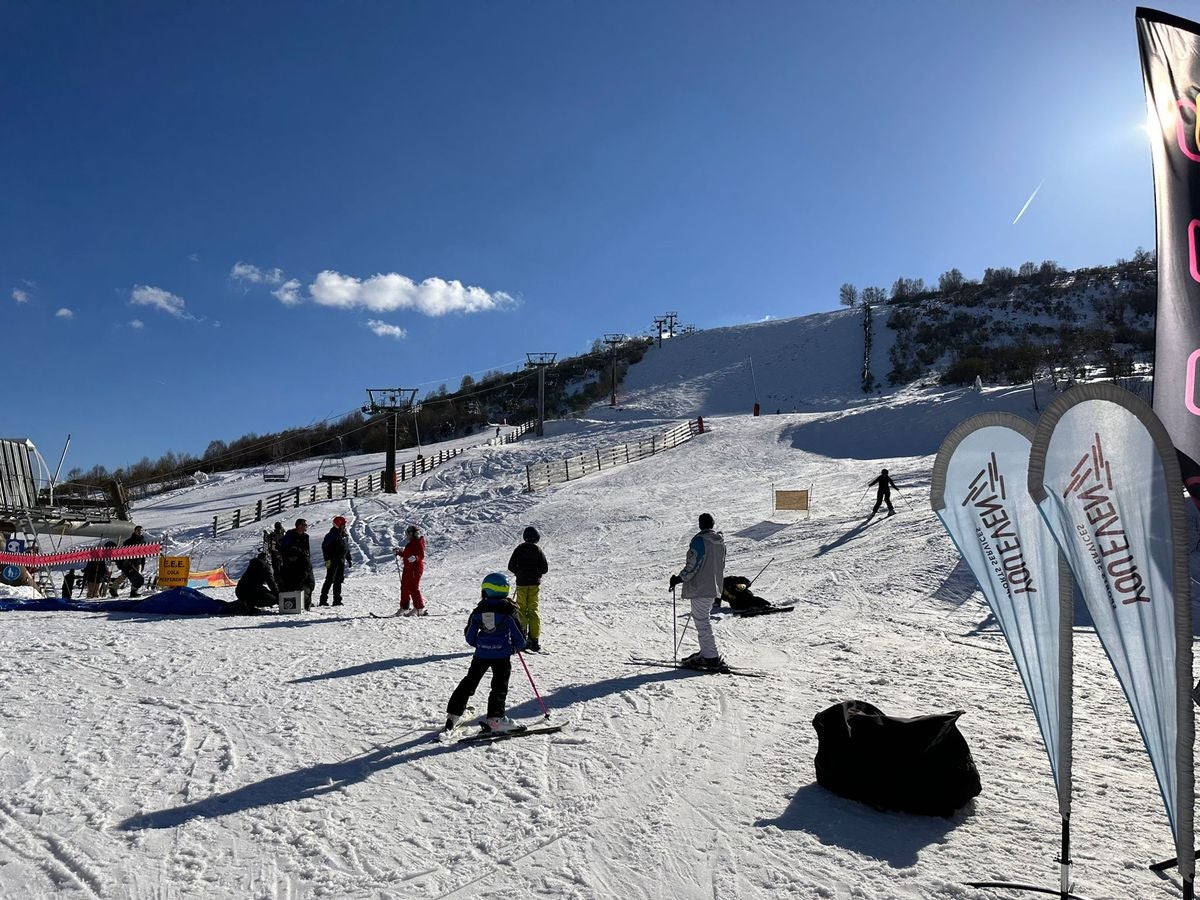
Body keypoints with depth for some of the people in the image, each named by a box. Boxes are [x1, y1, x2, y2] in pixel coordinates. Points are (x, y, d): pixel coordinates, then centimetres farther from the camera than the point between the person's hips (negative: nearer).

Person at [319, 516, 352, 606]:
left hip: (341, 562, 8)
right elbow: (324, 547, -14)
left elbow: (347, 548, 21)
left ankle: (337, 600, 14)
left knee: (339, 581, 9)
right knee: (330, 580, -8)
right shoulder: (332, 535, -10)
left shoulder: (344, 535, 14)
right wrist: (327, 559, -19)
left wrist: (349, 559, 19)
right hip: (333, 561, -7)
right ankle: (323, 600, -5)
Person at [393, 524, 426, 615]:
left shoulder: (418, 542, -10)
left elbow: (421, 555, -18)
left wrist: (415, 558, -35)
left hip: (415, 567, -10)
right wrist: (399, 552, 31)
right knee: (404, 587, 11)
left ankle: (420, 609, -4)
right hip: (408, 567, 10)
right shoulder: (410, 543, 18)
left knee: (413, 588, -10)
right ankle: (404, 608, 19)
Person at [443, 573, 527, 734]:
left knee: (469, 681, 16)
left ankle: (453, 714, 20)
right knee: (500, 686, 5)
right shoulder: (509, 610, -7)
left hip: (481, 654, 3)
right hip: (502, 655, -3)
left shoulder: (478, 610, 2)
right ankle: (494, 719, -2)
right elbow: (518, 634, -5)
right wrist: (518, 647, 15)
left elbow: (469, 636, 7)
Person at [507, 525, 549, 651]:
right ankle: (534, 639, -2)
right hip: (534, 584, 0)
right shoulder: (538, 550, -4)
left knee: (521, 610, 8)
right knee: (533, 610, 4)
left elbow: (511, 566, -2)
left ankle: (522, 638, 4)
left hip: (521, 583, 0)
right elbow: (545, 568, -4)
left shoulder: (519, 549, -3)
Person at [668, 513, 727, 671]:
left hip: (700, 588, -9)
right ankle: (706, 653, 24)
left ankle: (711, 658, -6)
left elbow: (693, 565, -20)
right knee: (704, 619, 19)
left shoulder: (699, 540, -16)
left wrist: (679, 579, -11)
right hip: (714, 587, 9)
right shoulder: (720, 541, 10)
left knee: (702, 622, -5)